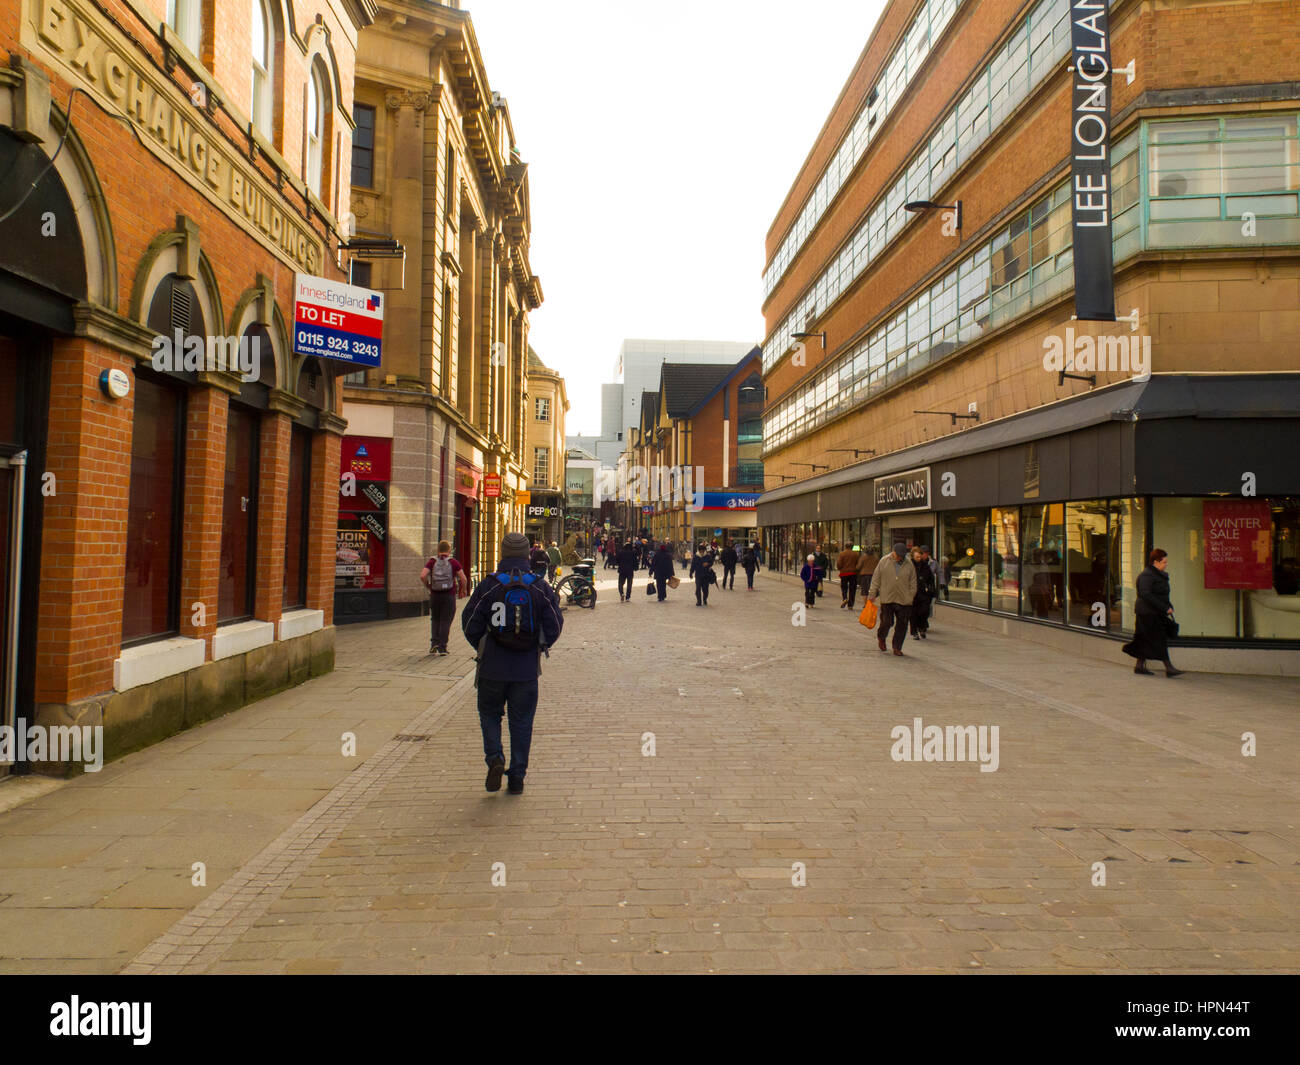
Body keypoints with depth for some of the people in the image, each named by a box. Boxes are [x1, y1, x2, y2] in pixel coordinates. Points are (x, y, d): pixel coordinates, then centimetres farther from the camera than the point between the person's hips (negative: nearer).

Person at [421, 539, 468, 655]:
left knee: (435, 620, 17)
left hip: (434, 595, 2)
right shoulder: (453, 562, -2)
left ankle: (434, 643, 6)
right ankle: (442, 647, 1)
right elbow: (463, 578, -7)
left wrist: (428, 586, 4)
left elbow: (422, 575, -12)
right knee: (445, 621, 3)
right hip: (449, 596, -2)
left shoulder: (432, 561, 1)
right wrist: (464, 589, 10)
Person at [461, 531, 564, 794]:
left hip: (493, 667, -1)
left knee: (490, 714, 18)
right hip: (527, 669, 1)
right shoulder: (541, 588, -1)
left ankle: (495, 758, -3)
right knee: (521, 721, 11)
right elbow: (555, 626, 0)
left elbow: (470, 624, -4)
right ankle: (517, 777, 14)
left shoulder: (487, 586, -6)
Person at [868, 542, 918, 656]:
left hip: (904, 600, 2)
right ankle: (881, 637, 30)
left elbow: (913, 583, 12)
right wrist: (872, 594, 3)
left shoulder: (909, 564, 5)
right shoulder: (884, 561, 1)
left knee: (902, 625, 2)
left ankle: (897, 648, 15)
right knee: (886, 622, -2)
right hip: (887, 599, -2)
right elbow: (876, 579, 5)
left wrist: (911, 597, 6)